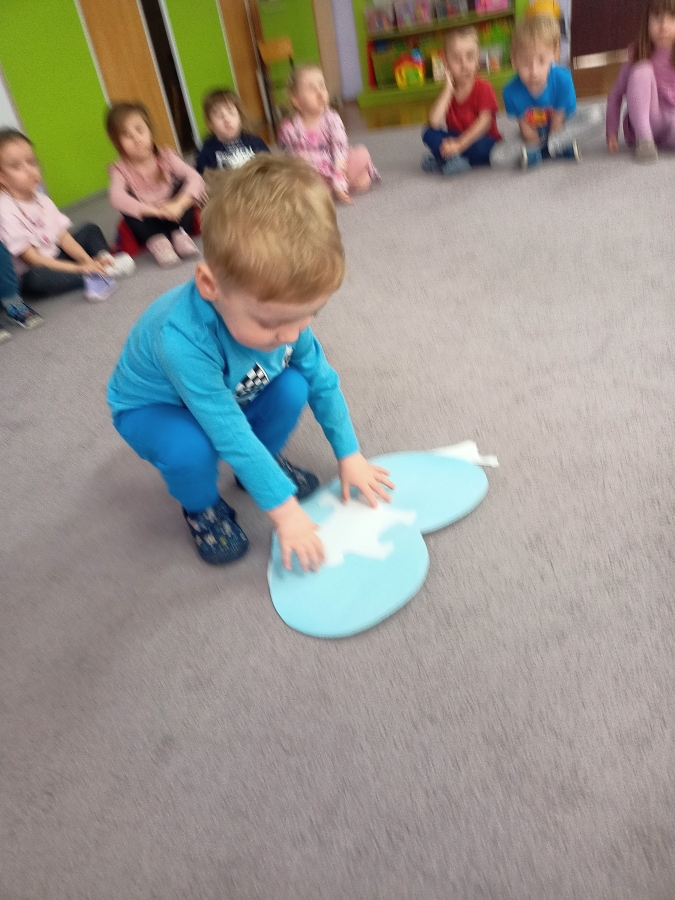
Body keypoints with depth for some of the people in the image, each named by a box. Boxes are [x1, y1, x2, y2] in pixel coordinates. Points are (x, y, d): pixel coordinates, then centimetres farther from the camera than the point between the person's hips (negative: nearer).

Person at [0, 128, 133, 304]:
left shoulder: (41, 199, 3)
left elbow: (63, 237, 0)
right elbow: (31, 258, -23)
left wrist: (88, 261, -18)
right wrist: (78, 268, -28)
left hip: (56, 259, 8)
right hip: (30, 274, -8)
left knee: (91, 230, 11)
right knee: (36, 278, -43)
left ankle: (105, 260, -18)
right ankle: (96, 276, -31)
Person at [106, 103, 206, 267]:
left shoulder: (166, 156, -8)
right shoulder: (120, 169, -11)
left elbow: (195, 178, -22)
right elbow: (116, 198, -32)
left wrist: (178, 205, -41)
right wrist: (154, 211, -47)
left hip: (174, 219, 1)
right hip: (148, 224, -1)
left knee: (182, 184, -17)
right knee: (127, 204, -25)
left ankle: (180, 234, -24)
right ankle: (157, 241, -29)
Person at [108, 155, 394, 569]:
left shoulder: (278, 304, -25)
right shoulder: (182, 336, -43)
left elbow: (323, 380, -12)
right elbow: (229, 431, -38)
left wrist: (349, 455, -8)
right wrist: (283, 507, -32)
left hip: (234, 395, 5)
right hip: (154, 408, -4)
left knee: (293, 387, -21)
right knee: (191, 449, -35)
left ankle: (265, 461, 8)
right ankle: (201, 507, -1)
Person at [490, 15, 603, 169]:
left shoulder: (562, 79, -26)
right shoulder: (512, 92, -26)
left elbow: (557, 121, -18)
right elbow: (526, 129, -15)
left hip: (560, 129, 0)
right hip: (534, 138, 0)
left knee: (595, 115, -26)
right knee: (497, 156, -26)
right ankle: (560, 148, -16)